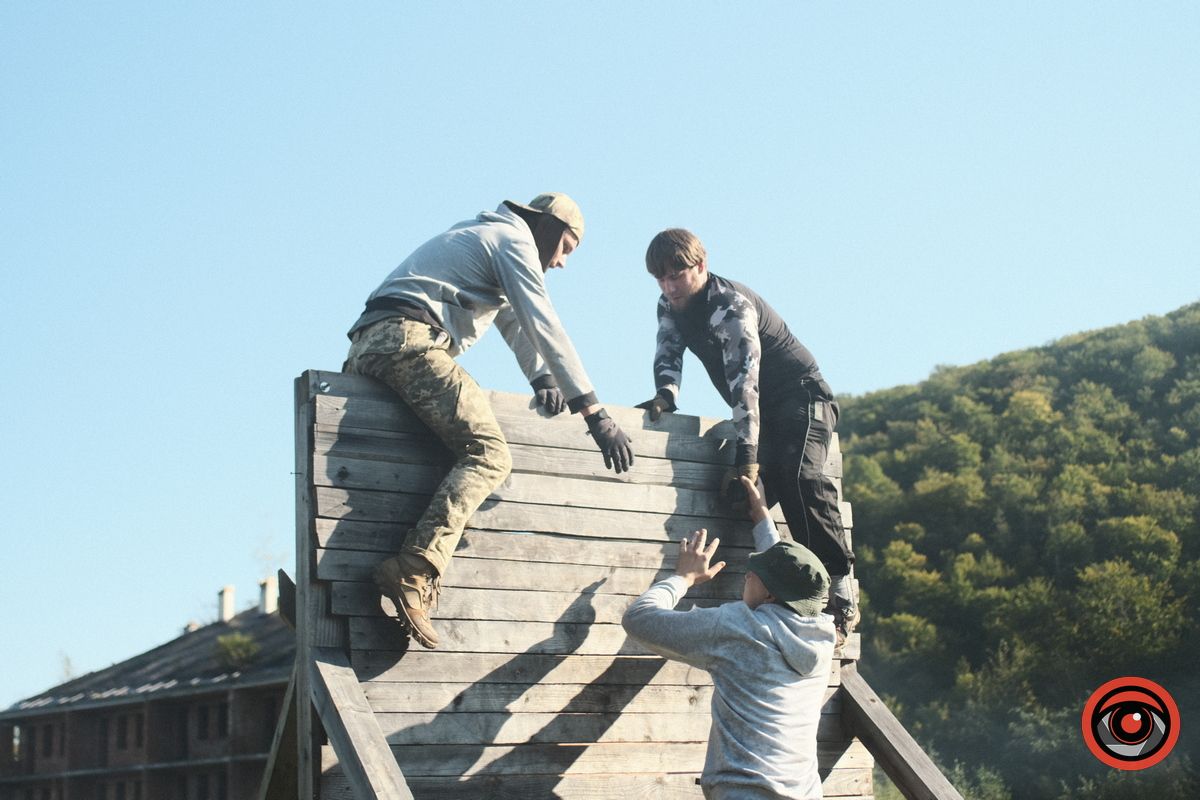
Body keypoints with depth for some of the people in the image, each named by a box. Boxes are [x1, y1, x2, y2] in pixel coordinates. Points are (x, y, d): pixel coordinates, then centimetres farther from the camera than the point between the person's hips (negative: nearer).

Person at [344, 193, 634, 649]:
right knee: (488, 454, -18)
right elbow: (544, 326, -4)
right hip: (410, 338, -10)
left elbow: (513, 321, 31)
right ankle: (416, 573, -34)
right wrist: (595, 414, -6)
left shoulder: (486, 236, 35)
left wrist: (541, 377, 12)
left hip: (367, 346, 10)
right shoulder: (514, 239, 5)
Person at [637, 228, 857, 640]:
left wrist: (746, 457, -39)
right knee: (742, 485, -9)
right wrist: (666, 395, -26)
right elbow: (668, 356, 0)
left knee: (798, 474, -30)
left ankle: (841, 589, -29)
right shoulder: (669, 307, 2)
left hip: (801, 396, -9)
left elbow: (744, 381, -33)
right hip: (761, 409, 9)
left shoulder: (732, 307, -25)